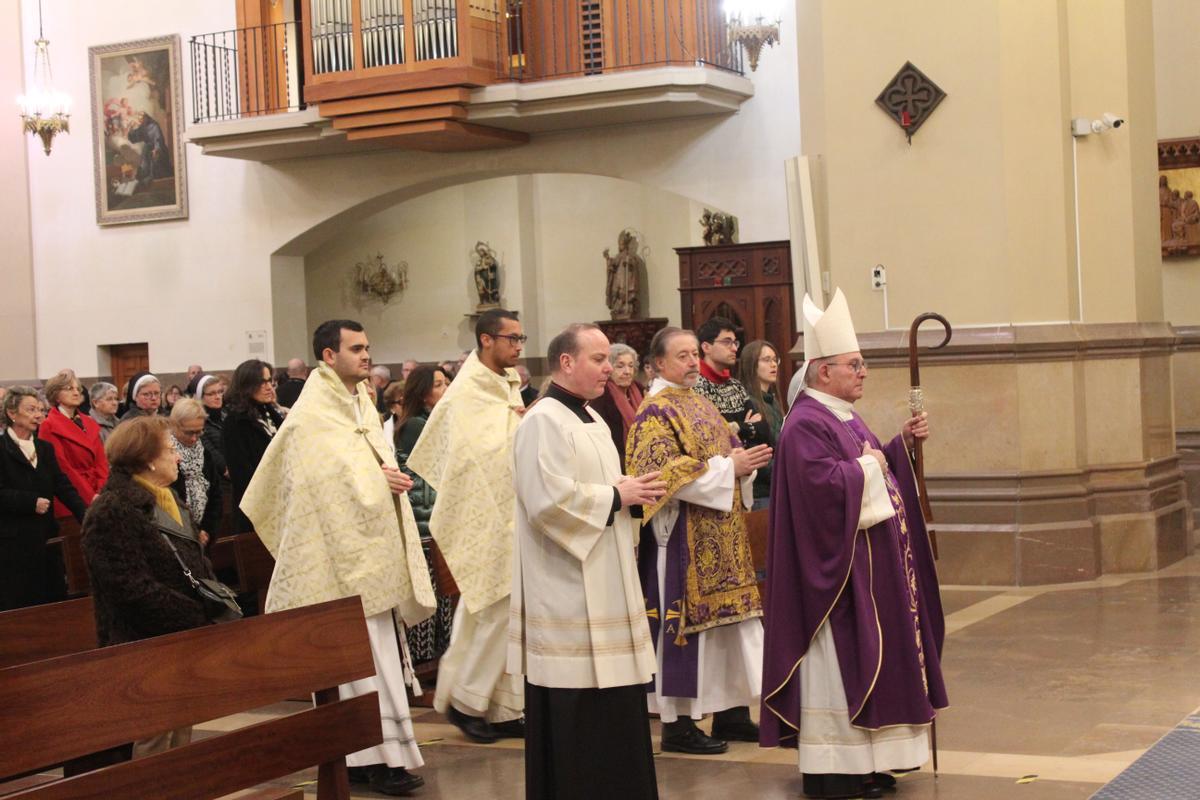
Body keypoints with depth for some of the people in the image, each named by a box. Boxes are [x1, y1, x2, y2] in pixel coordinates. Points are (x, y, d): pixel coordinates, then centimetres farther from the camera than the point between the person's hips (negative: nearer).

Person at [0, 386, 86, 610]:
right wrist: (31, 502, -20)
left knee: (51, 599, 7)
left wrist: (86, 515, -9)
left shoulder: (45, 448, 12)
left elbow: (63, 486, 4)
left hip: (46, 539, 6)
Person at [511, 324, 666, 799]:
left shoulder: (593, 421, 16)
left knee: (612, 706, 11)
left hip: (604, 586, 10)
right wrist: (615, 497, -14)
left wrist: (632, 492, 3)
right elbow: (549, 501, -25)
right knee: (575, 717, -4)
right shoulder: (543, 422, -15)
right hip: (568, 593, -10)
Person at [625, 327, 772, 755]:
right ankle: (677, 724, 2)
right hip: (682, 538, -9)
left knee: (729, 619, 11)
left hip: (723, 535, 9)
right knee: (684, 621, -5)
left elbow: (726, 451, 23)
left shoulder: (702, 406, 16)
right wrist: (728, 468, -19)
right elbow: (664, 472, -21)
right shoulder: (655, 412, -11)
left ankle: (731, 711, 20)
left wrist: (746, 460, -1)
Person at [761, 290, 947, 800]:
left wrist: (902, 443, 10)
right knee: (838, 658, -6)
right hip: (836, 564, -11)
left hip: (870, 562, 11)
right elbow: (822, 482, -30)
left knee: (868, 657, 13)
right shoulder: (805, 425, -18)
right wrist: (865, 466, -16)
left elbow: (875, 470, 23)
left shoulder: (844, 418, 15)